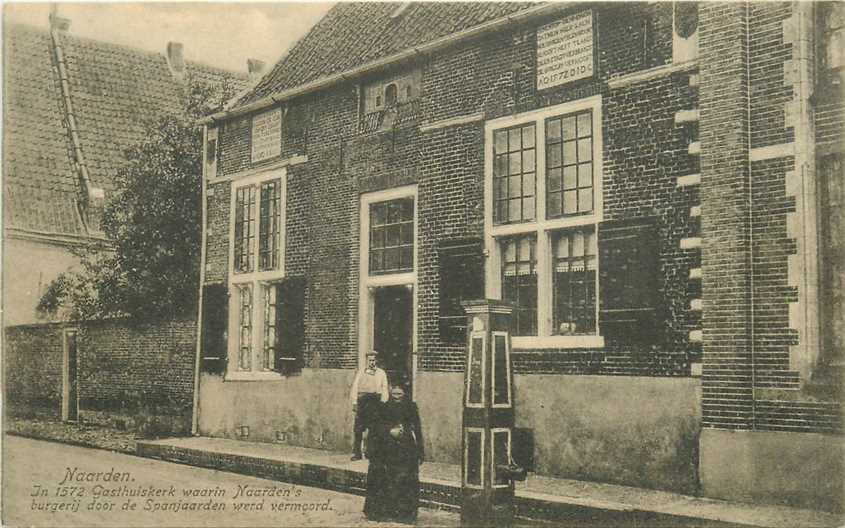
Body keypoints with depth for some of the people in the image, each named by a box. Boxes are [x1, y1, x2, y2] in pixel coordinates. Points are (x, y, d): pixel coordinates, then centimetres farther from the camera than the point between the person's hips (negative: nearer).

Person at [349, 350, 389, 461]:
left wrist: (383, 404, 1)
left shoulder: (381, 373, 15)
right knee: (359, 428, -5)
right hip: (362, 399, 0)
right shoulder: (360, 372, 15)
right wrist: (354, 402, 0)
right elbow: (355, 387, 10)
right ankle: (356, 452, -2)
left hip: (375, 400, 0)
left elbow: (384, 389, 11)